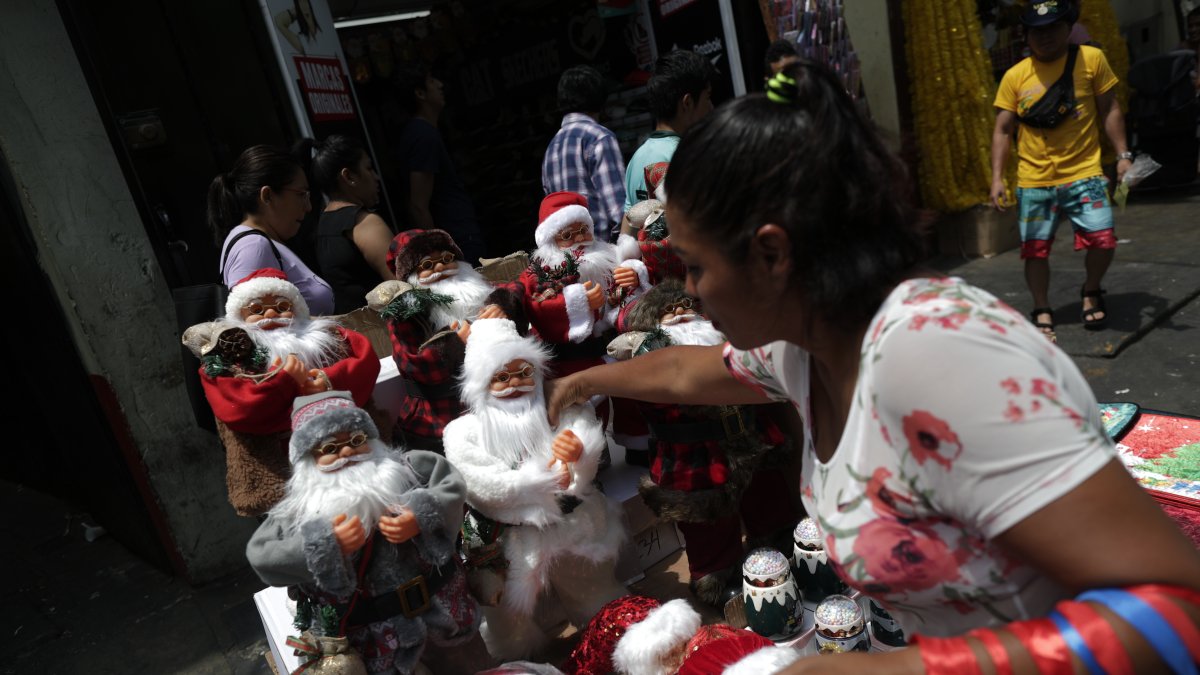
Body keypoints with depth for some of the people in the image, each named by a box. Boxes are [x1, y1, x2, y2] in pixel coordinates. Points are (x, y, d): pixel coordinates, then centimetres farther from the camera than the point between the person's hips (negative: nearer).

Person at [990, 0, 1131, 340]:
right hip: (1033, 180, 1)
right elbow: (1003, 130, 2)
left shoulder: (1091, 59, 1)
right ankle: (1042, 311, 22)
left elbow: (1109, 110, 6)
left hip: (1084, 173, -1)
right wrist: (997, 177, -7)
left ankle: (1091, 292, 19)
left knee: (1103, 240, -11)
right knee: (1035, 249, 3)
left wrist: (1123, 155, -1)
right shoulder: (1014, 76, 1)